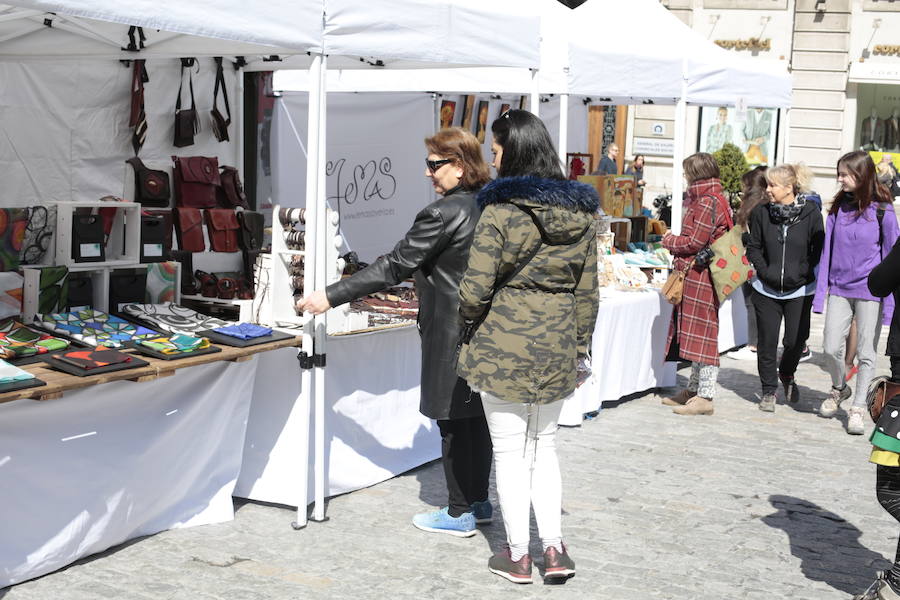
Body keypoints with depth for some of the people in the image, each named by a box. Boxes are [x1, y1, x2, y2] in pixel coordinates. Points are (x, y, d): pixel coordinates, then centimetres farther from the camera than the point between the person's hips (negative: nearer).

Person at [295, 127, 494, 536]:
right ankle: (478, 501, 27)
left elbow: (393, 267, -18)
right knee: (476, 417, 16)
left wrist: (331, 297, -14)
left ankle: (459, 513, 10)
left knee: (453, 422, 1)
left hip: (451, 334, -9)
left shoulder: (443, 214, -18)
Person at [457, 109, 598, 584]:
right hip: (557, 348, 5)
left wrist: (470, 319, 7)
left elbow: (475, 290, -15)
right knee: (544, 445, 19)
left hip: (504, 347, -5)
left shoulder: (500, 211, -14)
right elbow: (587, 290, 8)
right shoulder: (580, 212, 4)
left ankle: (517, 555, 15)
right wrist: (580, 348, 16)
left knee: (510, 451, 6)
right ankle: (554, 547, 17)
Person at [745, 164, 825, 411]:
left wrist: (801, 273, -11)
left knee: (796, 340, 2)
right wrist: (765, 271, -6)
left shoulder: (811, 214, -6)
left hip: (799, 290, -1)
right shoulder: (761, 213, -1)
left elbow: (818, 250, -1)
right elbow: (754, 247, 6)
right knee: (767, 341, 2)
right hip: (767, 289, 1)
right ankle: (768, 391, 17)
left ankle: (786, 375, 34)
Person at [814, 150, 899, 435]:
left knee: (865, 352, 4)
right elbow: (828, 250, 8)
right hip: (839, 288, 3)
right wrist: (821, 290, 4)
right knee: (830, 347, 0)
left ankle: (858, 408, 16)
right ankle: (839, 388, 29)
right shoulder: (839, 207, 5)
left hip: (869, 291, -3)